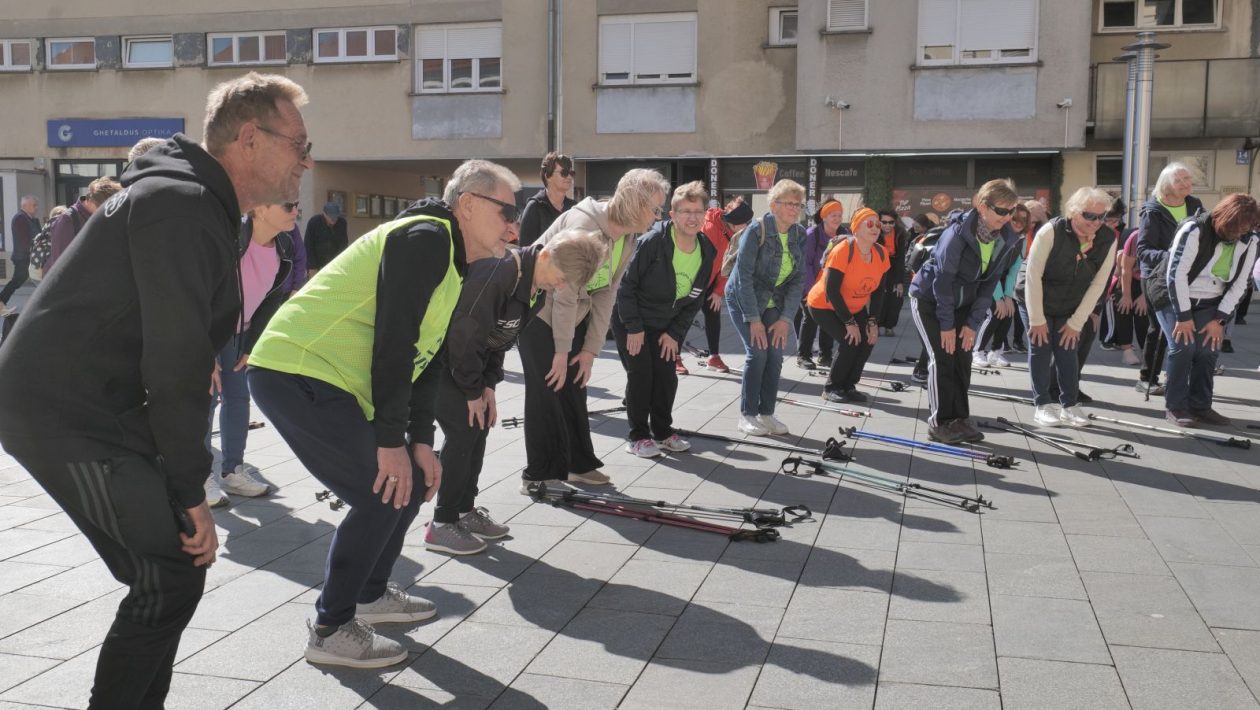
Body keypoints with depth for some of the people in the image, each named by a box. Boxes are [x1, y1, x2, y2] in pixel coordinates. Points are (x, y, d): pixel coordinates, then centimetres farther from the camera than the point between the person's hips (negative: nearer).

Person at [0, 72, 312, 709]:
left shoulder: (198, 204, 14)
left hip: (86, 406, 10)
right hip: (68, 416, -10)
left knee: (169, 568, 13)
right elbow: (175, 360, -22)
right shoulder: (182, 206, -19)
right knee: (172, 576, -8)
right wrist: (191, 492, -16)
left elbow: (181, 346, 15)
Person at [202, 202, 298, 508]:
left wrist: (251, 345, -1)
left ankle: (233, 471, 15)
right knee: (205, 397, -9)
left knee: (238, 395, 5)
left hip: (237, 332, 6)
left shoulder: (284, 248, -12)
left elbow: (272, 299, 0)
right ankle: (203, 477, 0)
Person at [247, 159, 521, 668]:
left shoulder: (452, 264, 16)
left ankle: (371, 593, 30)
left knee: (413, 480, 12)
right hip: (296, 375, -10)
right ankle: (330, 631, 2)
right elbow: (394, 340, -22)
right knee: (382, 495, -12)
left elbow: (423, 355, 16)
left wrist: (420, 443, 9)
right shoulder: (426, 238, -15)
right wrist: (391, 440, -20)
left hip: (326, 381, 10)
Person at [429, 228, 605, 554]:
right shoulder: (497, 273, -32)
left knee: (480, 424, 8)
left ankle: (465, 510, 21)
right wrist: (472, 391, -18)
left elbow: (502, 337, 7)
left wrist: (488, 385, 0)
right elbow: (465, 334, -29)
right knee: (463, 428, -10)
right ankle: (442, 524, 0)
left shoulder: (536, 288, -2)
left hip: (464, 354, 9)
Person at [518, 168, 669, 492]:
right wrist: (562, 351, -21)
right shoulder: (583, 224, -28)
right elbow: (565, 291, -26)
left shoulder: (627, 240, -1)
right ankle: (540, 475, 2)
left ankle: (579, 464, 22)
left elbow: (605, 295, 0)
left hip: (572, 315, 8)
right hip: (537, 310, -8)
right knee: (549, 390, -7)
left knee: (575, 387, 10)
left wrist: (591, 348, -4)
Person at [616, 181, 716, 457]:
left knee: (667, 377, 5)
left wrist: (675, 333, -4)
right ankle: (637, 437, 5)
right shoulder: (652, 242, -25)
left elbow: (695, 300, 3)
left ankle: (662, 432, 22)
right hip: (632, 321, -5)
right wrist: (634, 327, -19)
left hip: (667, 327, 5)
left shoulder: (707, 251, -6)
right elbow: (626, 285, -20)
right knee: (640, 375, -8)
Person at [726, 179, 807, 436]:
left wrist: (786, 318, -11)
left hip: (773, 302, 5)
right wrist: (753, 319, -22)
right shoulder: (756, 230, -21)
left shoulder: (800, 235, -5)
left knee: (776, 354, -3)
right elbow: (744, 275, -21)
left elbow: (798, 279, -3)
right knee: (757, 352, -12)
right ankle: (747, 415, 0)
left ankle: (766, 413, 10)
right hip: (744, 299, -5)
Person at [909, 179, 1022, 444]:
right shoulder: (958, 233, -28)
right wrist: (946, 324, -20)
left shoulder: (1006, 239, -9)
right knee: (942, 358, -10)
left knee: (963, 359, 2)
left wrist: (973, 323, -8)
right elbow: (943, 279, -24)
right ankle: (939, 423, -1)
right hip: (929, 300, -6)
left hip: (961, 303, 6)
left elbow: (989, 283, -4)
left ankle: (959, 419, 13)